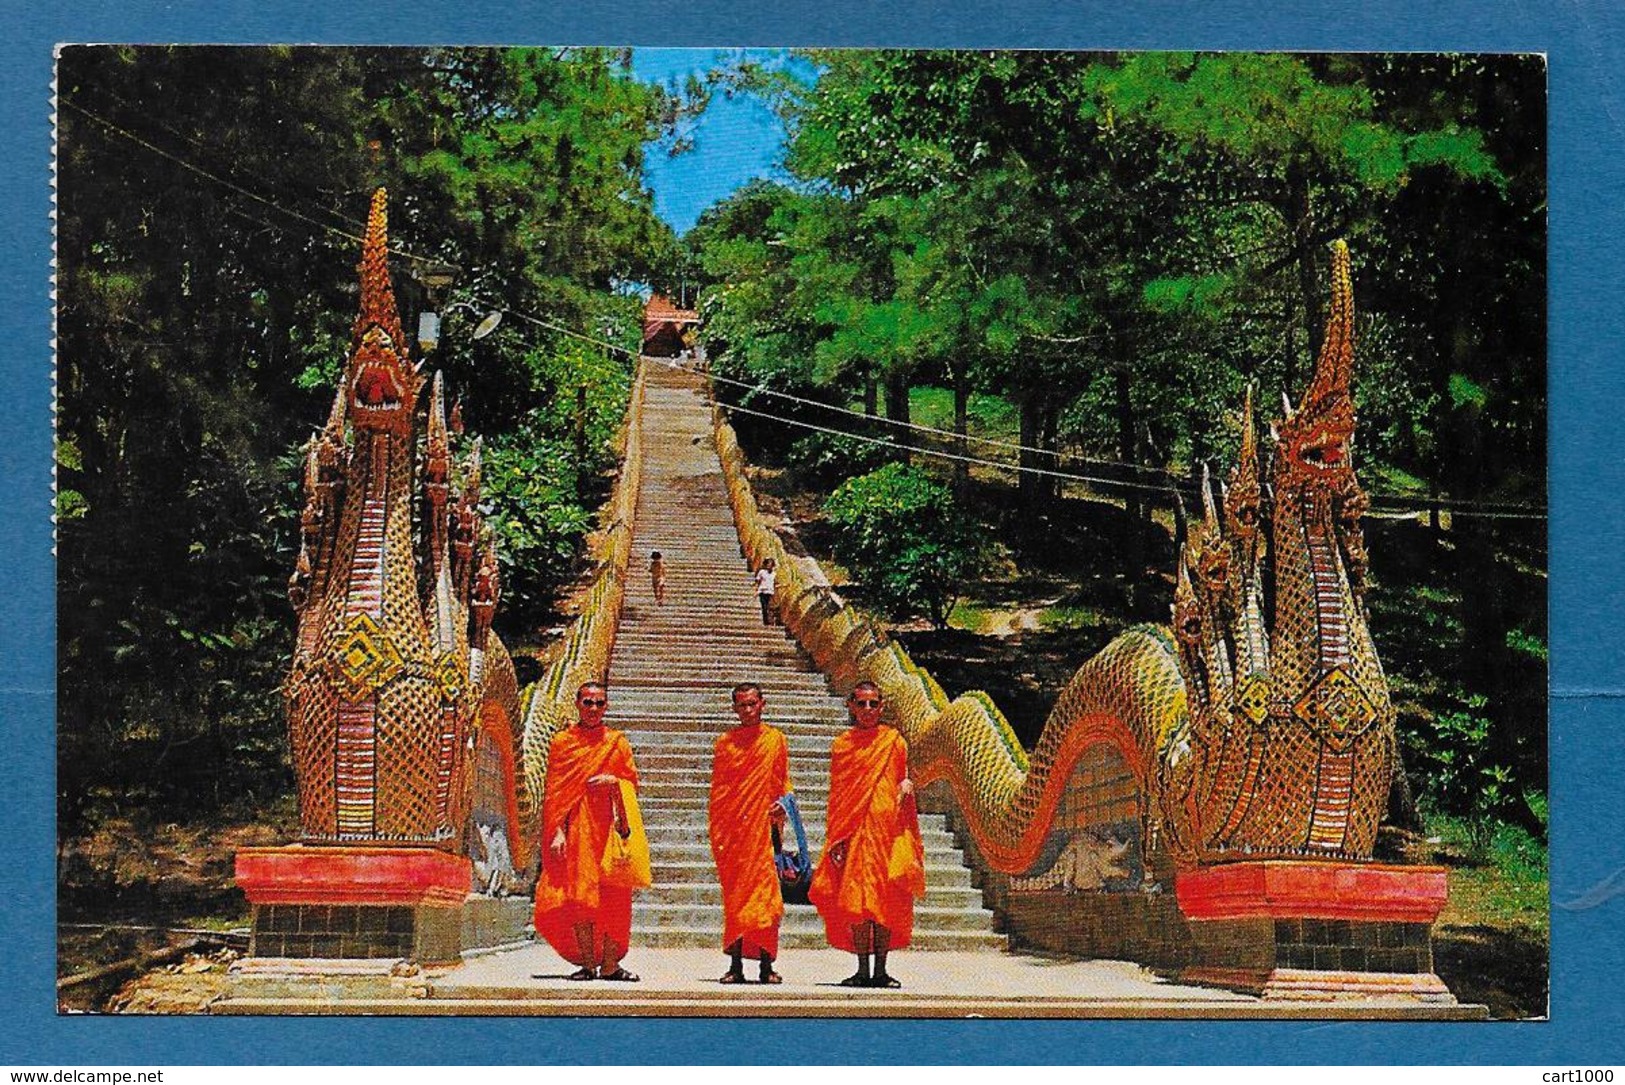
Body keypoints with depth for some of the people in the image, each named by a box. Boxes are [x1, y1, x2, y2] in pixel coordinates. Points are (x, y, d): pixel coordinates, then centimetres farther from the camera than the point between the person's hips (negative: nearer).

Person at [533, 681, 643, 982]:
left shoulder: (617, 743, 12)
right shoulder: (562, 742, 8)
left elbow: (632, 784, 11)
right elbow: (554, 791, 4)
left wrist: (613, 782, -10)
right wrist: (558, 831, -6)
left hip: (609, 826, 1)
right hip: (576, 829, -1)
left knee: (612, 898, -4)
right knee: (577, 893, -8)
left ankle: (610, 963, -1)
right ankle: (588, 963, -2)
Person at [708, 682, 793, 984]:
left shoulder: (776, 739, 8)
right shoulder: (725, 742, 8)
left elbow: (783, 781, 13)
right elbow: (716, 789, 8)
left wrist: (783, 802, -8)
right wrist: (716, 835, 2)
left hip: (763, 826, 0)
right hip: (732, 829, 1)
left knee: (765, 894, -3)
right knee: (734, 896, 1)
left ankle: (766, 965, 0)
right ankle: (735, 965, 4)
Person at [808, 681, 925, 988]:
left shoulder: (893, 740, 8)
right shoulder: (842, 745, 10)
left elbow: (905, 776, 13)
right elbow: (836, 794, 9)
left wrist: (908, 784, -12)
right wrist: (835, 838, 2)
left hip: (888, 825, 0)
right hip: (855, 830, 0)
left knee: (886, 902, -2)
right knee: (856, 898, -5)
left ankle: (880, 969, 5)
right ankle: (862, 969, 1)